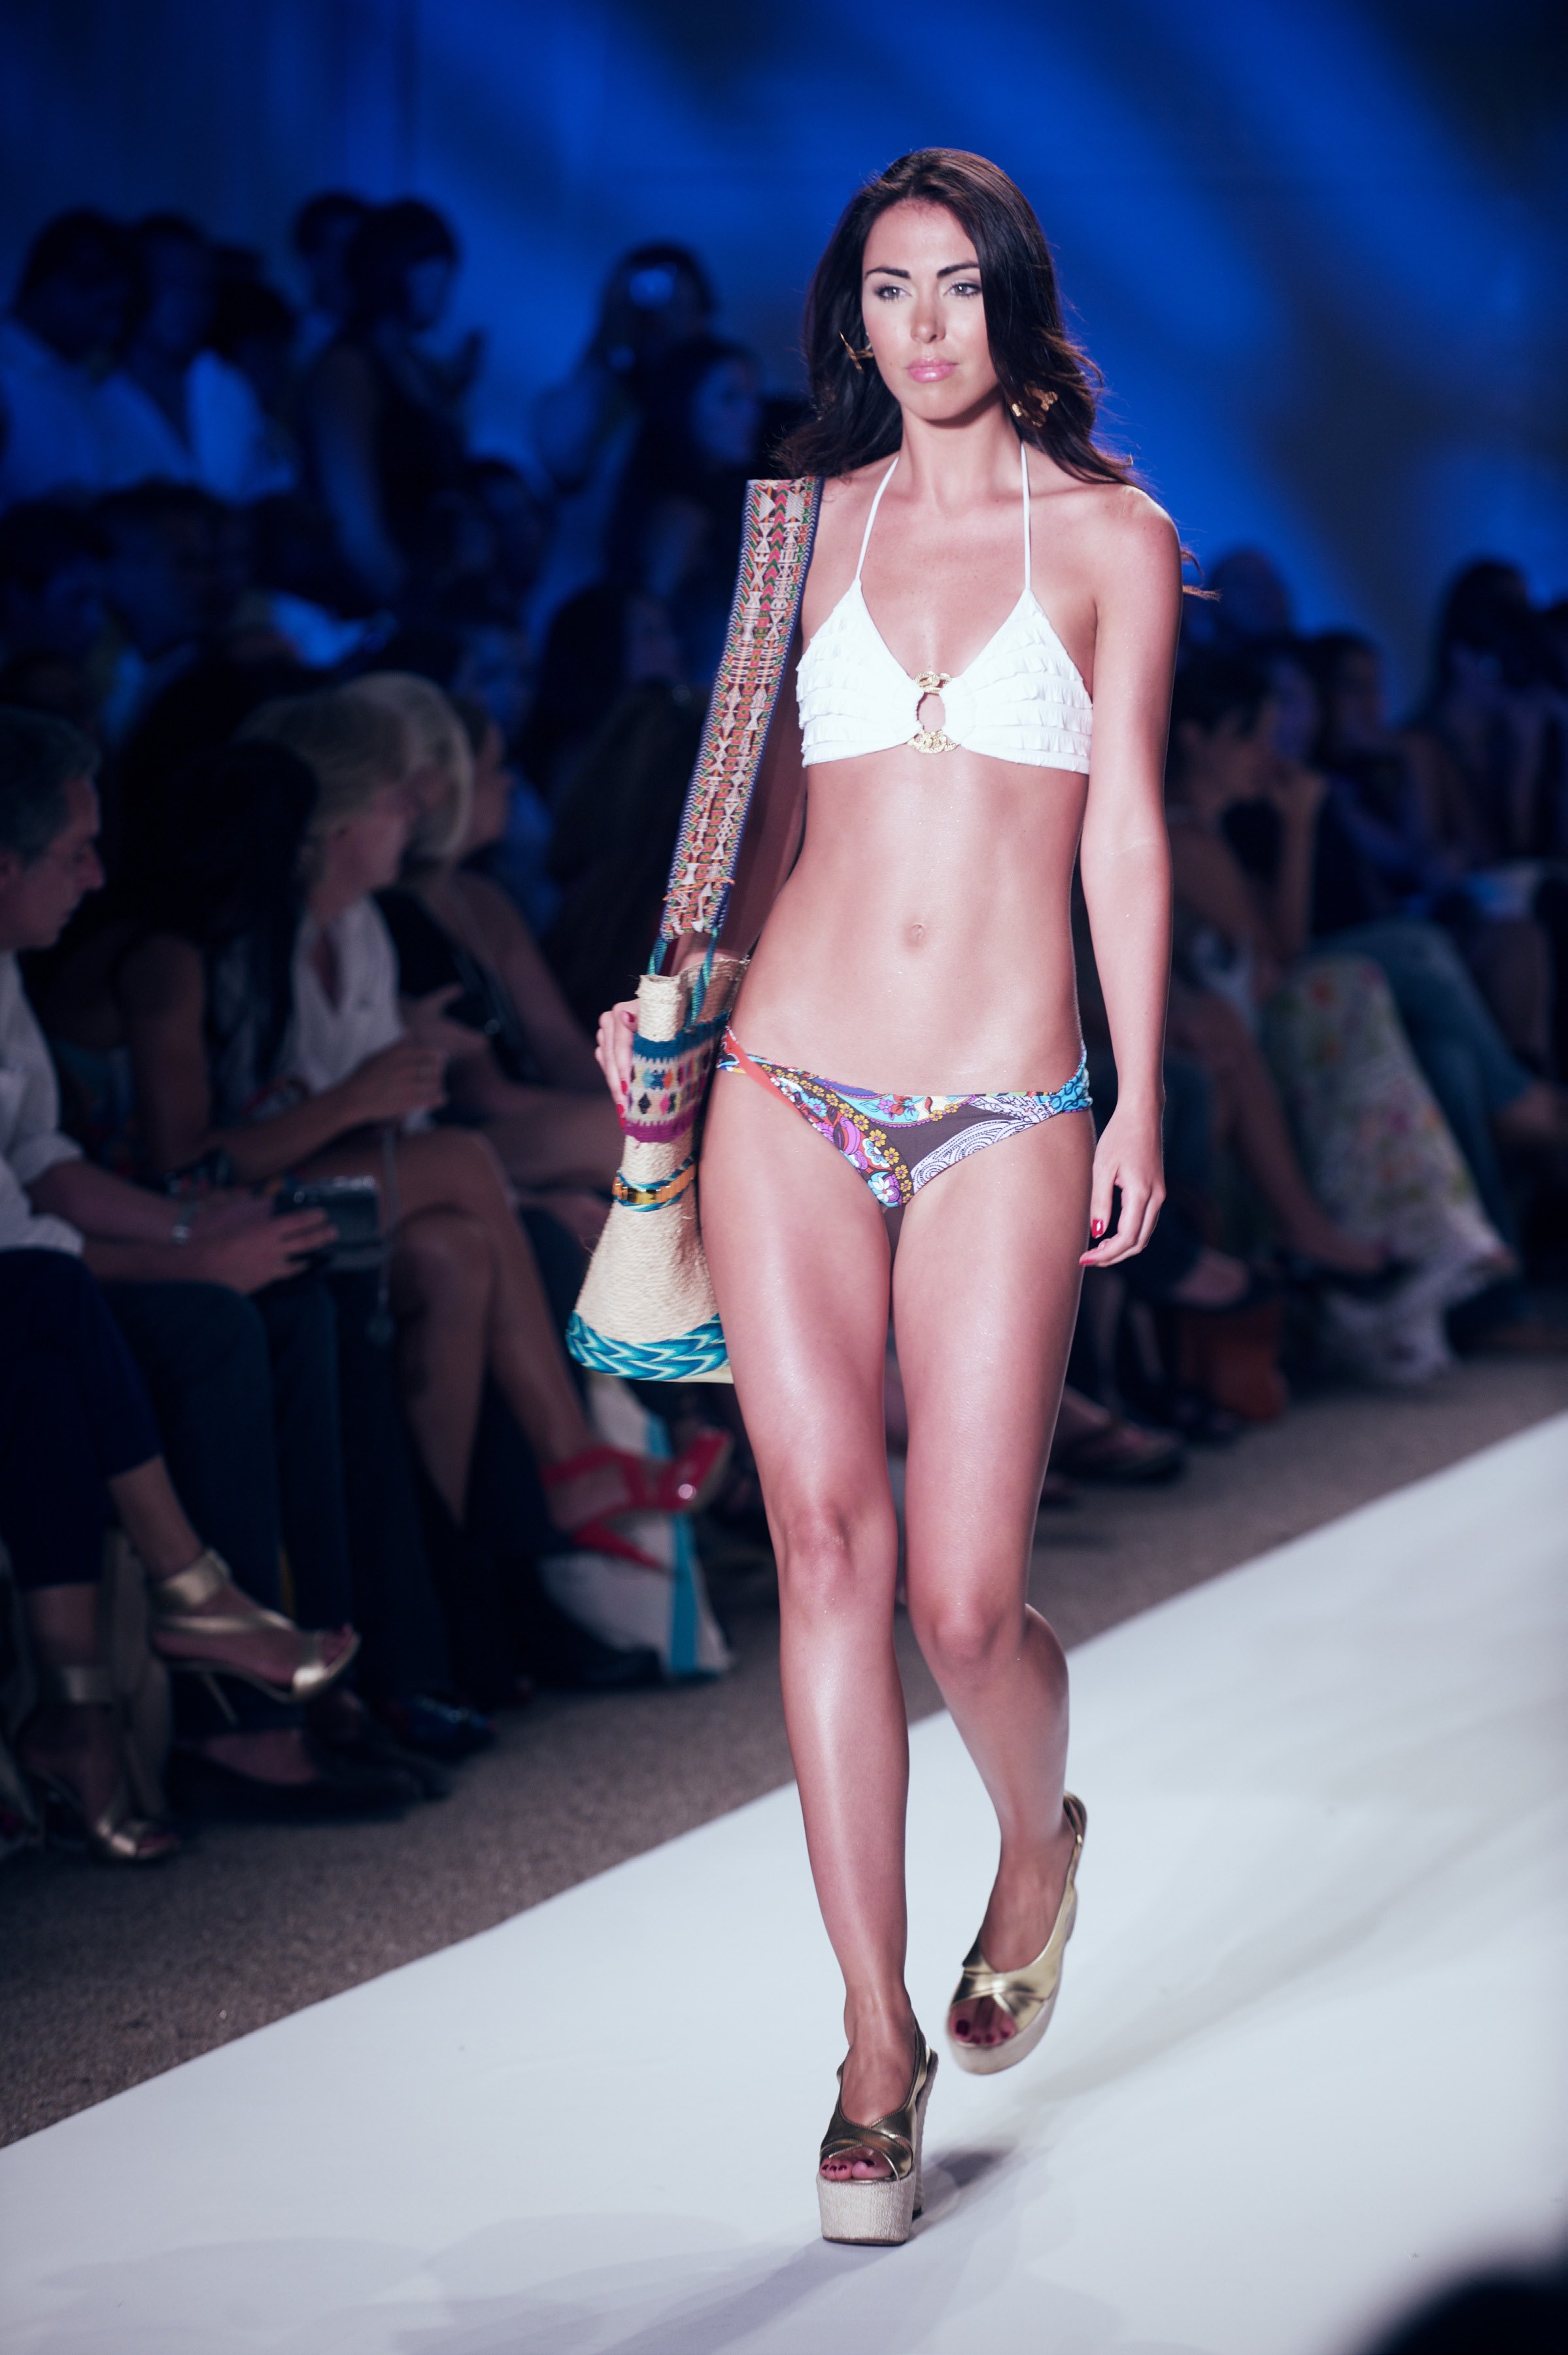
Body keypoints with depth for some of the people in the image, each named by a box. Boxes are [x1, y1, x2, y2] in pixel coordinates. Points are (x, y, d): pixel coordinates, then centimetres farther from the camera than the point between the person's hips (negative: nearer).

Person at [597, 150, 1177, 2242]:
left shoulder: (1110, 538, 6)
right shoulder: (807, 527, 12)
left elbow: (1126, 833, 4)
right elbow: (778, 816, 16)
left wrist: (1138, 1110, 0)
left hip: (1001, 1115, -2)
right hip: (790, 1089, 2)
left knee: (964, 1595, -6)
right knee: (828, 1543, -4)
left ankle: (1040, 1844, 29)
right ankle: (879, 2042, 4)